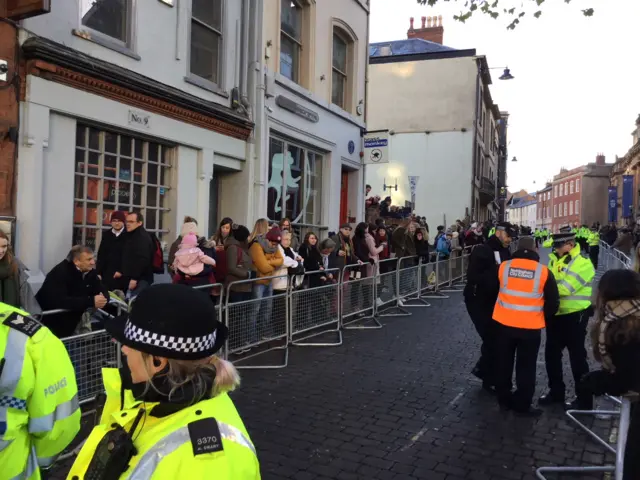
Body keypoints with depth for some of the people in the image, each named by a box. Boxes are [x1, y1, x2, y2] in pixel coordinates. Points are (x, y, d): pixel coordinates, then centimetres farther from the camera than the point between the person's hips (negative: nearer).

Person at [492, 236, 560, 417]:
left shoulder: (503, 266, -4)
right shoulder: (543, 271, -8)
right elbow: (553, 302, -2)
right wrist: (544, 317, 15)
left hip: (504, 323, 2)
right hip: (530, 327, -2)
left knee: (503, 363, 17)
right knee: (526, 367, 11)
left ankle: (504, 399, 29)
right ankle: (522, 405, 18)